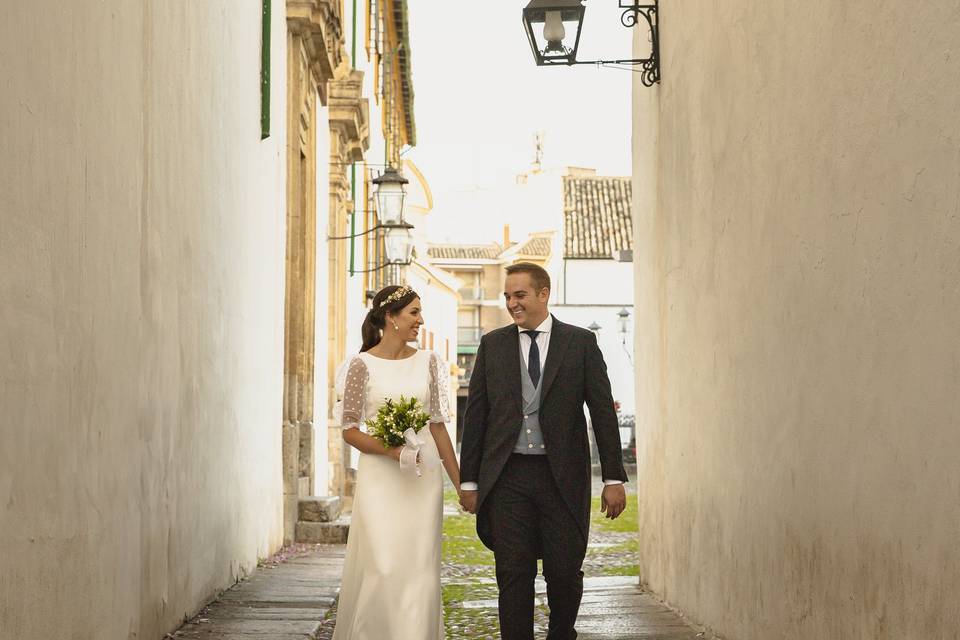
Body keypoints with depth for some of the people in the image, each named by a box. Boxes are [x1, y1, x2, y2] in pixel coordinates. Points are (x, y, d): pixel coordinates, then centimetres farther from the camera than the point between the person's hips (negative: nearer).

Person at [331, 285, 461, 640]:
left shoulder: (427, 361, 8)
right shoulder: (363, 365, -3)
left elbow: (437, 425, 12)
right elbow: (350, 430, -3)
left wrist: (460, 481, 11)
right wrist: (389, 450, -20)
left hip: (424, 479, 3)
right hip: (380, 479, -3)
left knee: (420, 569, 1)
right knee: (382, 569, -8)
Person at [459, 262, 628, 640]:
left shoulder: (581, 343, 4)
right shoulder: (492, 345, 8)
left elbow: (603, 412, 2)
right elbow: (475, 415, 8)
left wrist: (614, 478, -3)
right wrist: (468, 480, 4)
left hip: (562, 476, -1)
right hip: (508, 477, 1)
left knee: (565, 573, 3)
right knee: (513, 574, 1)